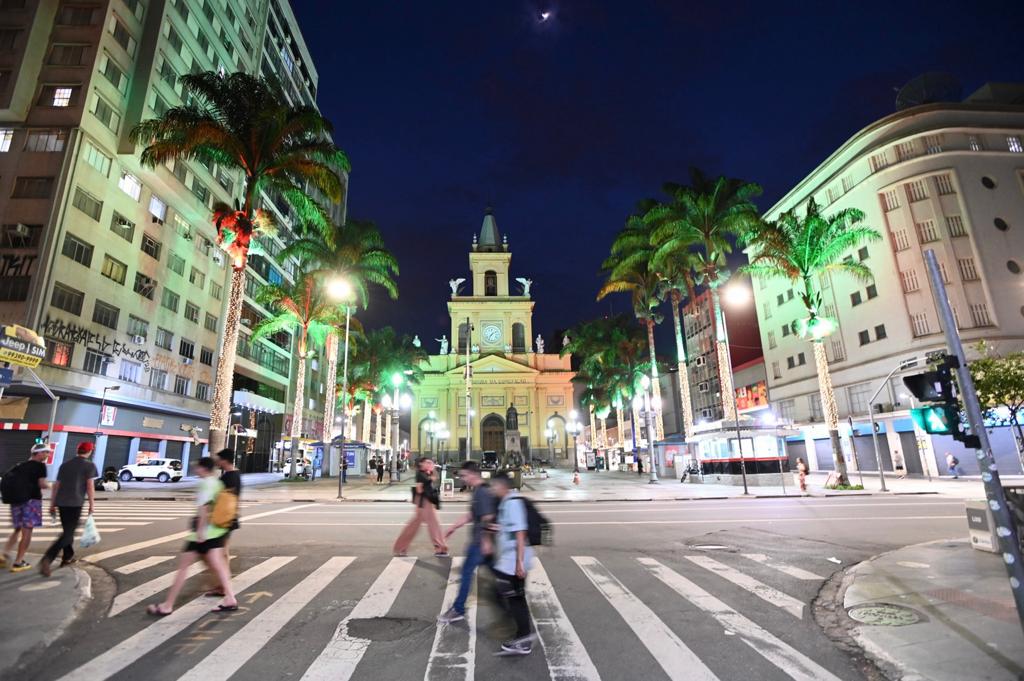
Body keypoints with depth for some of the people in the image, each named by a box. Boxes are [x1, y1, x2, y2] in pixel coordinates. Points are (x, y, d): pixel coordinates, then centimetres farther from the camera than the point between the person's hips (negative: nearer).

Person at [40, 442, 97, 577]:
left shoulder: (65, 464, 15)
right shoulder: (89, 465, -3)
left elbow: (56, 485, 14)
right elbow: (90, 486, -9)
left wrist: (52, 505, 18)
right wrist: (92, 504, 0)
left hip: (61, 502, 7)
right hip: (75, 503, -7)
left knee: (67, 530, 20)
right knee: (68, 533, -4)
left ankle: (68, 557, 28)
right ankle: (47, 558, -20)